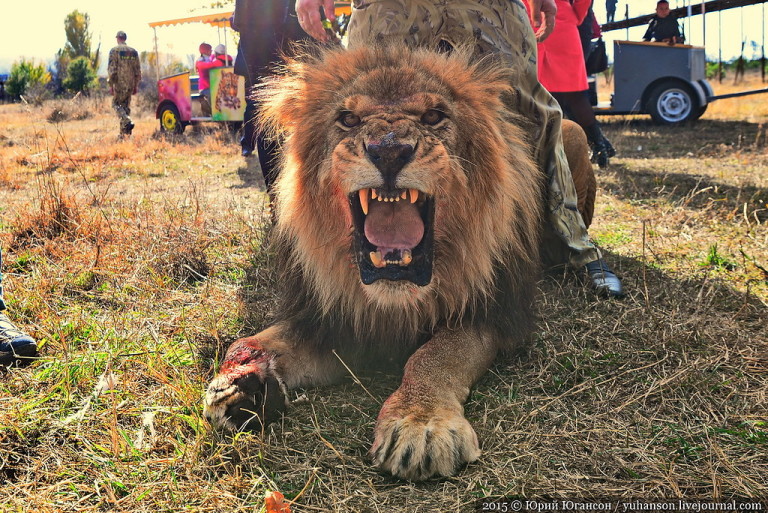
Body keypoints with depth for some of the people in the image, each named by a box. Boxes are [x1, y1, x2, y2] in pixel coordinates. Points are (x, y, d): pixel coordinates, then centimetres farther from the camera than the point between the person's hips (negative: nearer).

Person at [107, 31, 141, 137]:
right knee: (126, 106, 11)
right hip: (130, 84, 5)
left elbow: (112, 69, -11)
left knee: (116, 103, 6)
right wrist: (136, 85, 16)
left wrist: (111, 84, -7)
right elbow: (138, 70, 12)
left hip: (119, 83, -5)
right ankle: (124, 132, 12)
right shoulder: (133, 52, 11)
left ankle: (128, 121, -19)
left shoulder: (115, 51, -6)